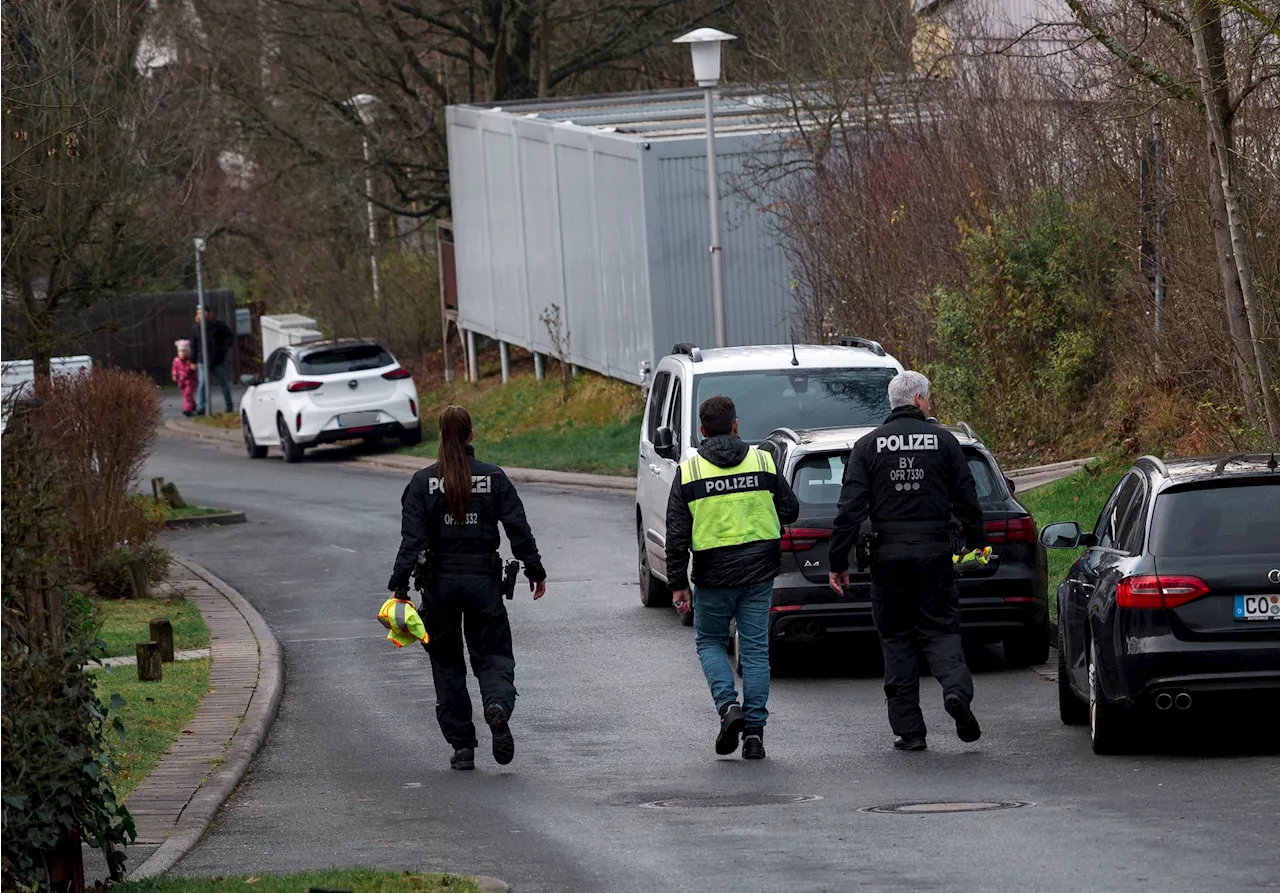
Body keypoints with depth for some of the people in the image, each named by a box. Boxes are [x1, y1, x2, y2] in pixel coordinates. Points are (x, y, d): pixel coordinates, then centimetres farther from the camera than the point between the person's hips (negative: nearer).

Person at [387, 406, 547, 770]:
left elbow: (412, 539, -9)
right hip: (483, 578, 0)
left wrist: (400, 584, -8)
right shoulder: (493, 478, -1)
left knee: (447, 662, 10)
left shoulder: (423, 482, -3)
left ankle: (462, 746, 8)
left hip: (440, 580, 0)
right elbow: (519, 530, -1)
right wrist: (535, 572, 8)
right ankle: (498, 703, -27)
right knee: (492, 654, 7)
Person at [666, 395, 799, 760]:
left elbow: (676, 534, -5)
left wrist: (678, 584, 1)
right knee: (755, 649, 7)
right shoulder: (762, 461, 0)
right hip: (758, 572, 2)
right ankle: (754, 730, 5)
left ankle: (728, 705, -5)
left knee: (710, 642, 17)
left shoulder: (689, 471, -4)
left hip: (713, 576, -2)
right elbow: (790, 510, 6)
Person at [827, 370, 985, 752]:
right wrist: (976, 542, 20)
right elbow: (967, 500, 4)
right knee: (940, 630, 7)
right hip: (934, 554, 0)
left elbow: (850, 509, -4)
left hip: (888, 557, 0)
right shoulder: (943, 441, 1)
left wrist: (838, 563, -1)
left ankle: (909, 729, 4)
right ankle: (957, 689, -23)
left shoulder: (868, 446, 1)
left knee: (896, 639, 7)